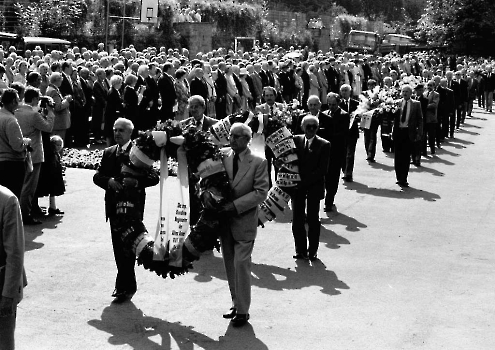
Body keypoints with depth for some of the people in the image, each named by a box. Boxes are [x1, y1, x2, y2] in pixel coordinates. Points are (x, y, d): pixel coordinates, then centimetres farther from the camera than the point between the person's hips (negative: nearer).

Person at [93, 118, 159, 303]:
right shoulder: (108, 152, 11)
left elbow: (154, 178, -12)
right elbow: (97, 176, 6)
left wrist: (136, 181, -27)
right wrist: (109, 181, -14)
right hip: (114, 207, 5)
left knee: (127, 247, -5)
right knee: (118, 247, 10)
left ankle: (124, 286, 2)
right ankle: (127, 284, 23)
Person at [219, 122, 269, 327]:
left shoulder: (258, 163, -7)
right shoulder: (224, 160, 4)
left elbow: (261, 192, -12)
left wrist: (235, 205, -19)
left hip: (244, 222, -5)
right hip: (225, 222, 5)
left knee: (241, 264, -6)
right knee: (230, 265, 12)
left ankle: (243, 310, 2)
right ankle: (236, 304, 24)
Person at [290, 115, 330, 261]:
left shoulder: (324, 145, -4)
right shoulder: (296, 140, 4)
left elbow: (323, 170, -10)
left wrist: (305, 182, -17)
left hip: (314, 186, -2)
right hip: (297, 186, 2)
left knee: (313, 220, 3)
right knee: (297, 220, 4)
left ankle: (312, 251, 13)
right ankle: (301, 250, 15)